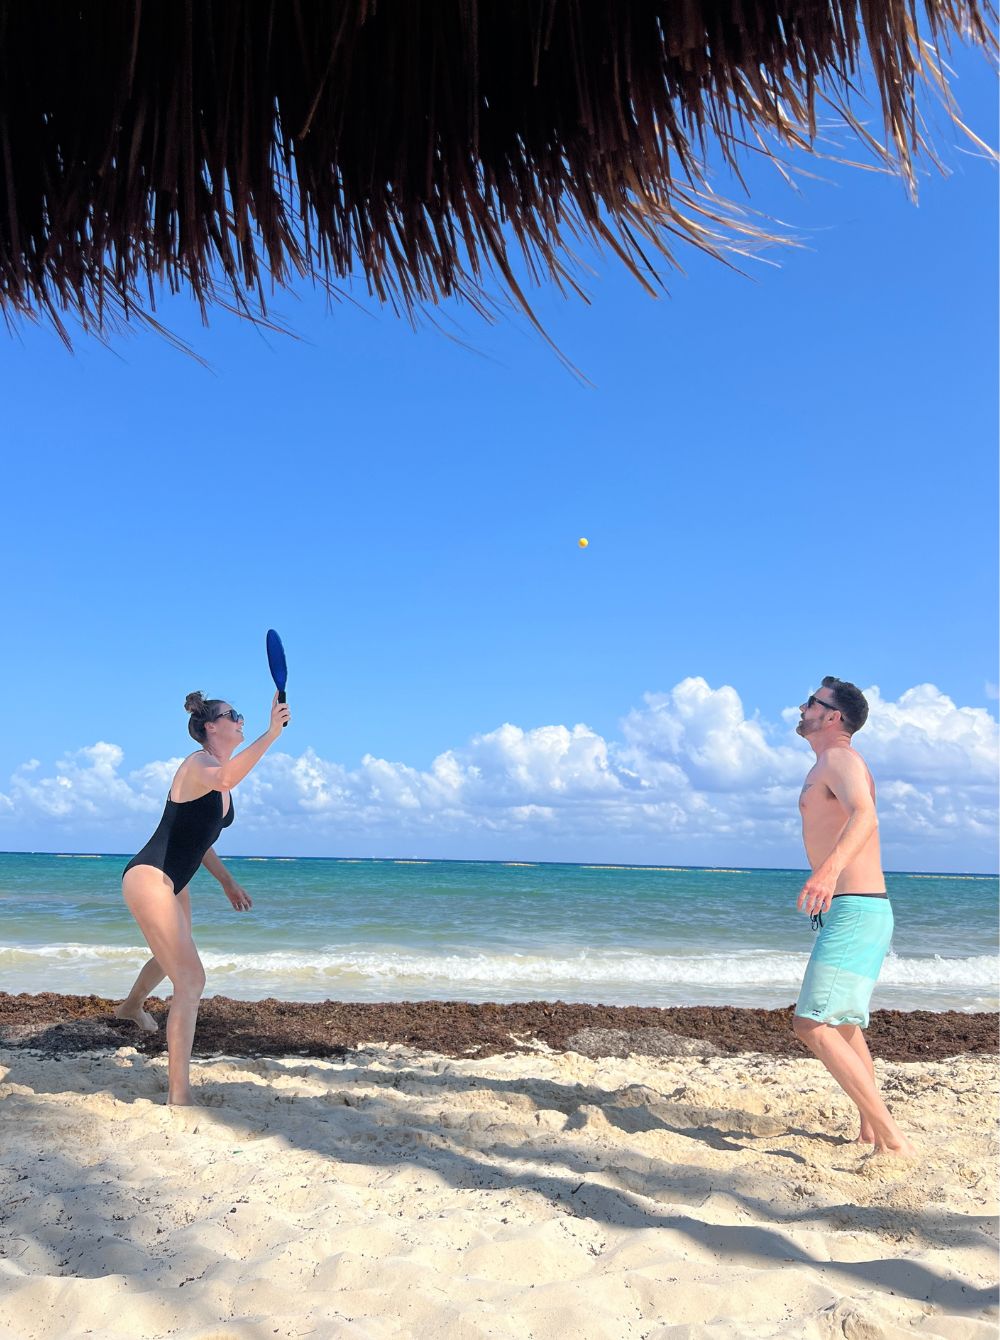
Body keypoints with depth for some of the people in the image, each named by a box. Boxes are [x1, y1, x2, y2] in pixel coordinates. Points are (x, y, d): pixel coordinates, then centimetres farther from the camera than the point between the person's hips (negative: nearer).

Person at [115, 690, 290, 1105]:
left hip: (174, 882, 11)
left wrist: (227, 882, 21)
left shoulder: (218, 772, 9)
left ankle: (132, 1006, 67)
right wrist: (271, 733, -52)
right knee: (191, 979, -17)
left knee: (172, 958, 35)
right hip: (149, 878, -11)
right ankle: (178, 1097, -14)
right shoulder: (198, 763, -20)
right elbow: (224, 780, -48)